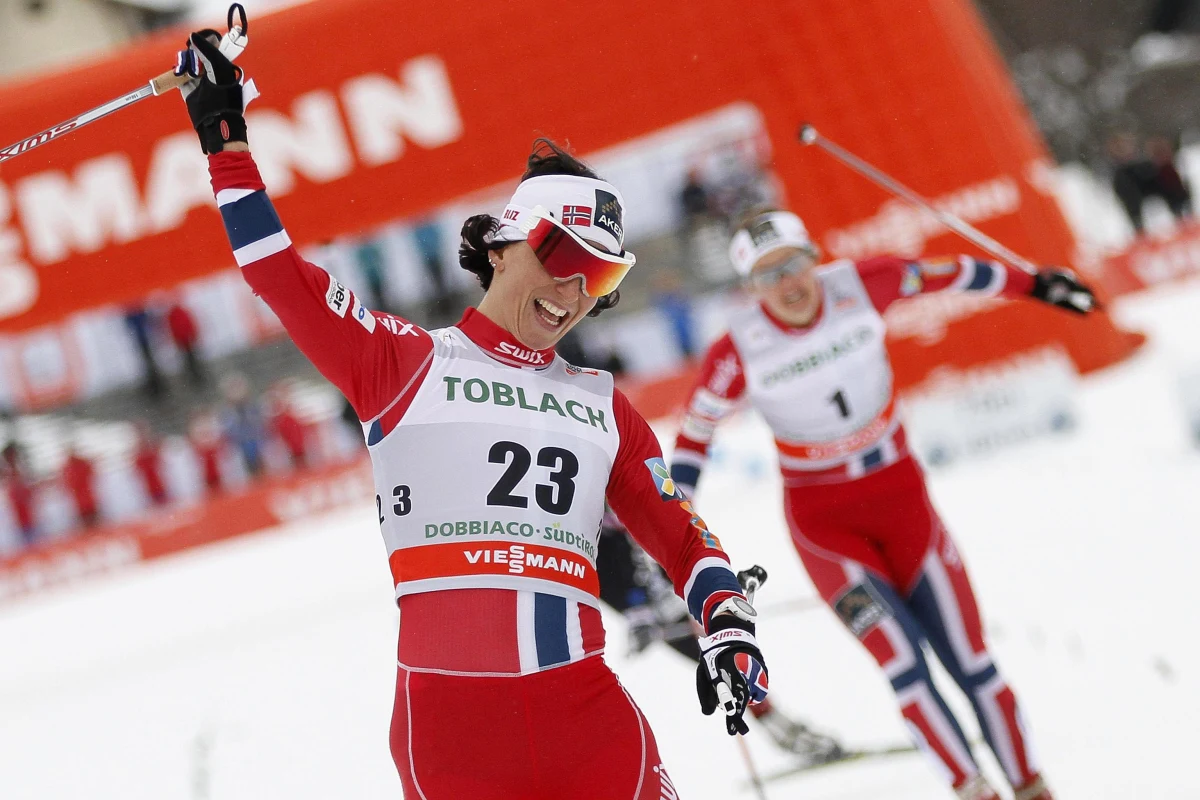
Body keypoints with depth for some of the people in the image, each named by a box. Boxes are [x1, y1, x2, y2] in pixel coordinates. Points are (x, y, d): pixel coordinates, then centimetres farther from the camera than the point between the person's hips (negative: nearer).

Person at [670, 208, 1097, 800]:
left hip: (902, 493, 2)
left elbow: (948, 274, 2)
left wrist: (1034, 285, 10)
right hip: (824, 522, -2)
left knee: (969, 659, 2)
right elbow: (692, 438, -7)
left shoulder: (862, 286, -13)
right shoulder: (738, 353, -17)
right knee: (902, 662, -16)